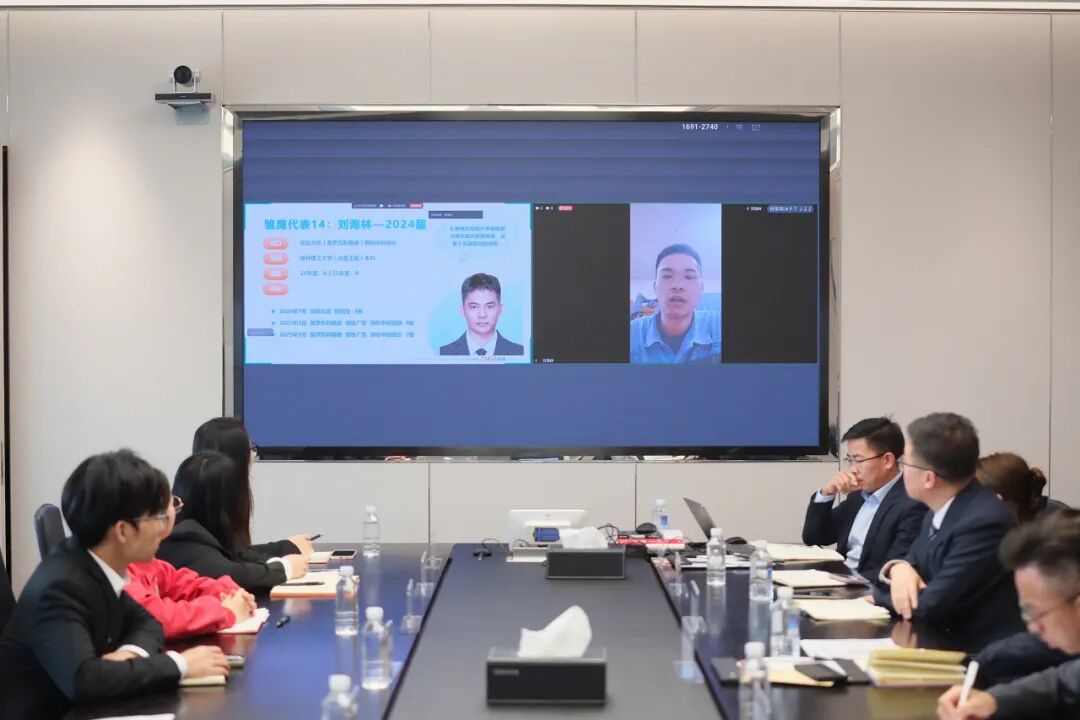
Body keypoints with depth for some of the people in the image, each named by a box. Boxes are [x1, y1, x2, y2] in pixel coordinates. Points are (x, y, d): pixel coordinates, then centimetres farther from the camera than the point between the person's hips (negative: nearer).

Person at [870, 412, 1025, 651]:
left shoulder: (984, 522, -24)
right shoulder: (942, 510, 2)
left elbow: (930, 607, -22)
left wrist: (880, 596, -4)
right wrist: (898, 569, -12)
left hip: (985, 654, -7)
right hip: (951, 641, 7)